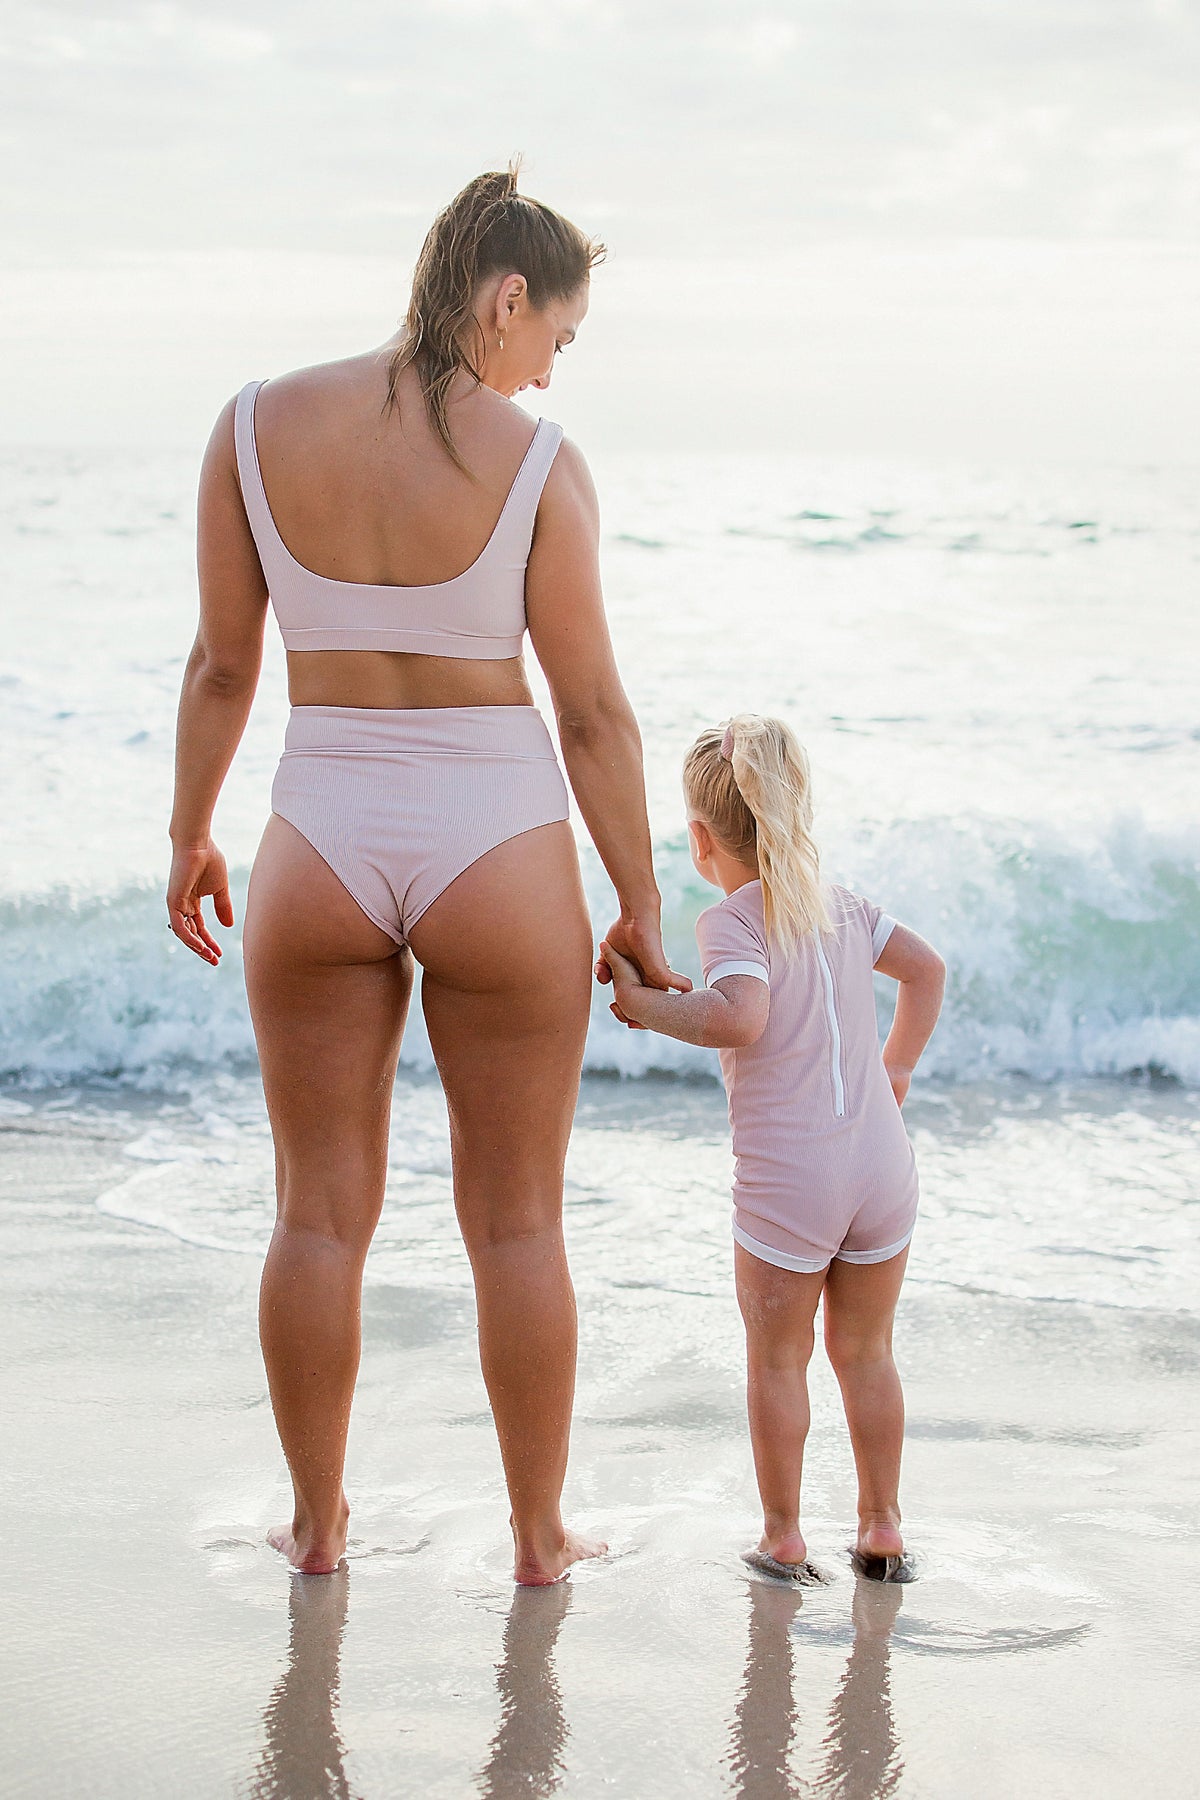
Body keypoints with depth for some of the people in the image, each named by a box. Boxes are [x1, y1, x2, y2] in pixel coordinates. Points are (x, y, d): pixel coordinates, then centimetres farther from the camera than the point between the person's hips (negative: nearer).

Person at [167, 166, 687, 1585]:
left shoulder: (257, 425, -5)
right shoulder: (537, 465, -13)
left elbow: (221, 664, 1)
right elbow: (593, 711, -9)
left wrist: (190, 833, 15)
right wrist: (639, 911, 1)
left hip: (321, 849, 2)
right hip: (498, 856, -2)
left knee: (321, 1213, 14)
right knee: (517, 1219, 11)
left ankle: (316, 1523, 25)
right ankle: (539, 1536, 21)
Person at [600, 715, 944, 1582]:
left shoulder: (732, 920, -10)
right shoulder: (841, 905, 11)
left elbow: (740, 1019, -28)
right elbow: (928, 968, 24)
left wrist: (645, 1005, -18)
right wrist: (897, 1067, 29)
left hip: (786, 1179, -5)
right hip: (884, 1162, 6)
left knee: (778, 1359, 11)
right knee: (866, 1351, 18)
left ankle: (783, 1537, 18)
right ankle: (883, 1527, 24)